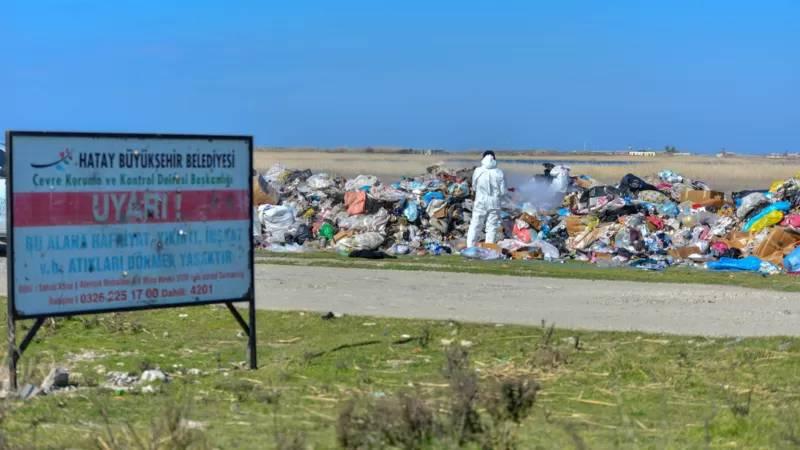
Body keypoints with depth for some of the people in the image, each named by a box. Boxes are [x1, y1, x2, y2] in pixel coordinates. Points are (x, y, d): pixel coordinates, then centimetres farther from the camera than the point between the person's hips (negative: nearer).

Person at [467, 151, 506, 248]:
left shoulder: (477, 171, -7)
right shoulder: (499, 173, -7)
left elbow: (474, 187, 6)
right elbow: (502, 191, -3)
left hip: (480, 202, 0)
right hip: (494, 203, 0)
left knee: (474, 226, 9)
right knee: (492, 228, 8)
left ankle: (470, 247, 6)